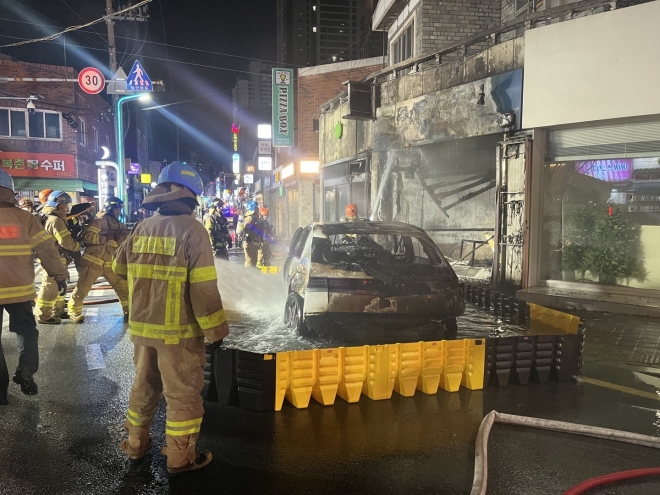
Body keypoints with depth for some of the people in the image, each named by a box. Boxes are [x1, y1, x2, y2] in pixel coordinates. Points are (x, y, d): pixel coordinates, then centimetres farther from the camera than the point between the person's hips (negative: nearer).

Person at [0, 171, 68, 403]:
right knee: (26, 330, 19)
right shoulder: (24, 217, -4)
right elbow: (47, 248, -5)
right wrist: (59, 274, 3)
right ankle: (25, 372, 3)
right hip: (20, 288, 1)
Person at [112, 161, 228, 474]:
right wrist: (216, 330, -12)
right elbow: (204, 288, -20)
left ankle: (136, 444, 37)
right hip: (178, 331, -6)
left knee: (144, 385, 22)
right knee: (183, 394, 7)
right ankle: (180, 458, 18)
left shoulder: (142, 228, 4)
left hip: (142, 326, 6)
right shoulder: (191, 229, -15)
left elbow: (120, 268, 18)